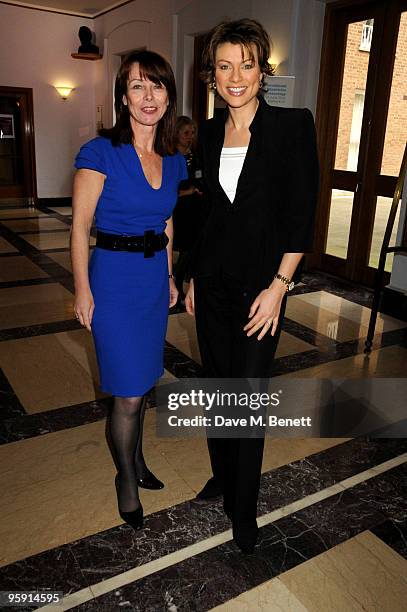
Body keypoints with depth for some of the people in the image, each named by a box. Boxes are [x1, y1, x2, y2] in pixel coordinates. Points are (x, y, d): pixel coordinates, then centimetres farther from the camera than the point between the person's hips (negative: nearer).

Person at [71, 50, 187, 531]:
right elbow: (80, 227, -10)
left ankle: (136, 459, 39)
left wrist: (169, 276, 15)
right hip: (114, 278, -5)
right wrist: (82, 291, -11)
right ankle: (126, 480, 25)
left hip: (154, 278, 6)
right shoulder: (101, 153, -12)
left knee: (141, 380, 17)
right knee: (129, 391, 0)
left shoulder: (172, 161, 6)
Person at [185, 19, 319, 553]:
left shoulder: (293, 125, -8)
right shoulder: (211, 132, 8)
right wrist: (193, 276, 14)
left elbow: (302, 214, -10)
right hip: (212, 277, 5)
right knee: (216, 383, 15)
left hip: (262, 280, -5)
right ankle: (222, 475, 37)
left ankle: (244, 509, 21)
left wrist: (278, 286, -16)